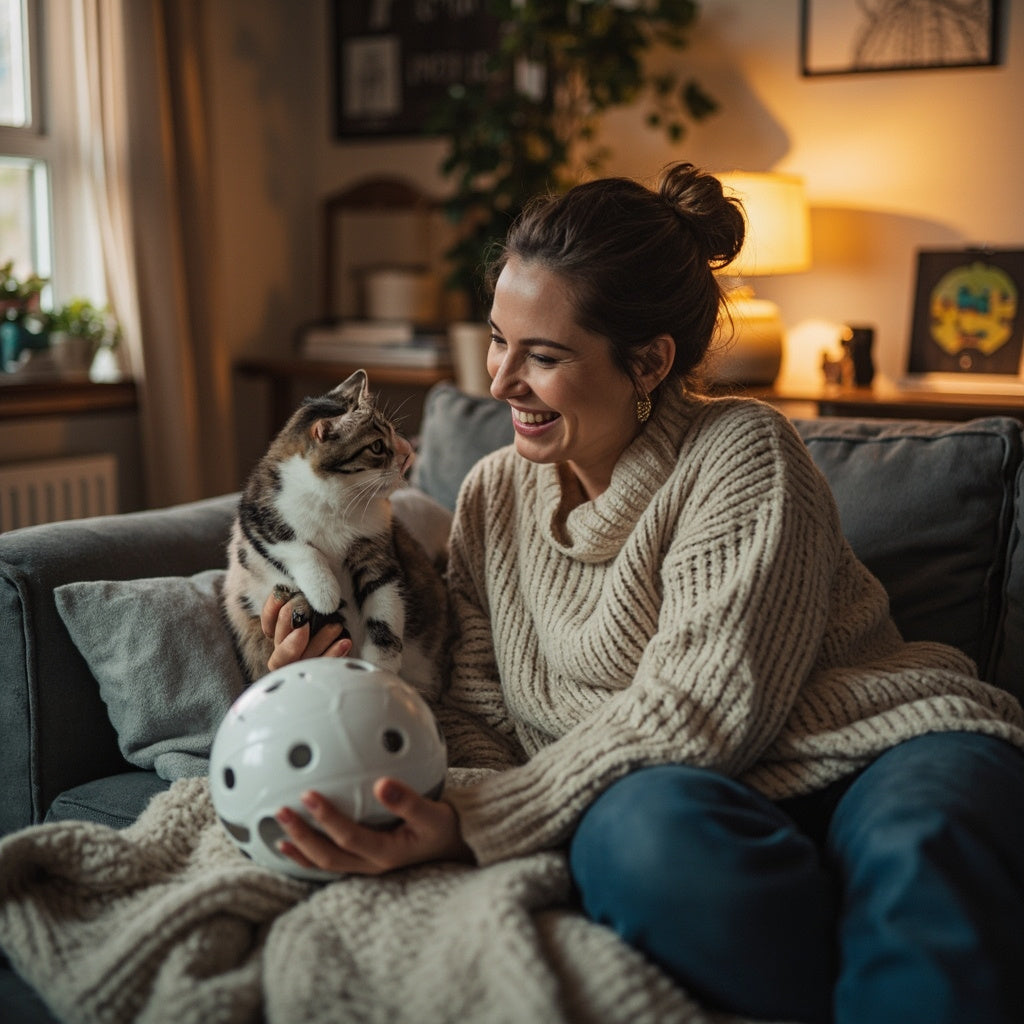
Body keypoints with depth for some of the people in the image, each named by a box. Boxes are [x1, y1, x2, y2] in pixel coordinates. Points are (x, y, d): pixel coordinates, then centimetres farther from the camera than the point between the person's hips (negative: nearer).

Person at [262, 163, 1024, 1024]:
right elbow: (482, 726, 11)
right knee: (646, 827, -35)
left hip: (879, 752, -3)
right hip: (680, 799, 4)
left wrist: (473, 826, -21)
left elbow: (700, 709, -16)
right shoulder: (492, 497, 13)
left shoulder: (741, 454, -5)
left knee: (924, 855, -40)